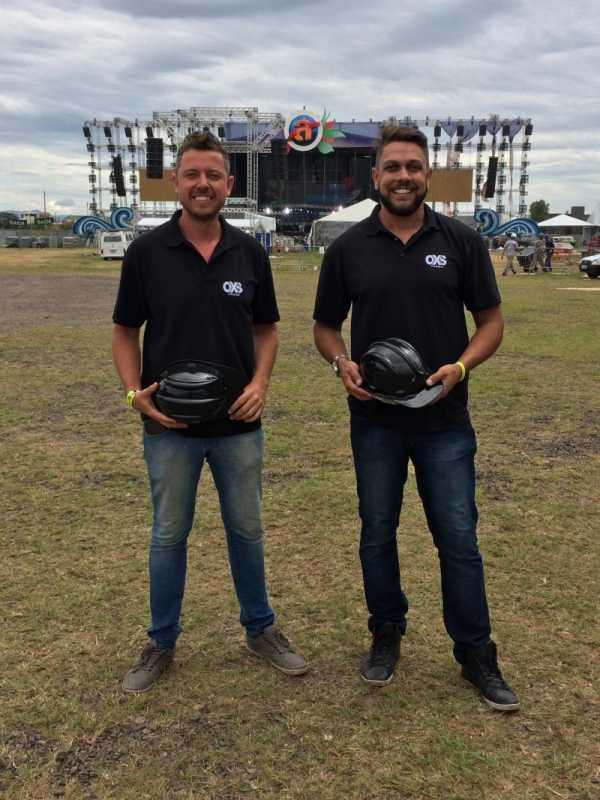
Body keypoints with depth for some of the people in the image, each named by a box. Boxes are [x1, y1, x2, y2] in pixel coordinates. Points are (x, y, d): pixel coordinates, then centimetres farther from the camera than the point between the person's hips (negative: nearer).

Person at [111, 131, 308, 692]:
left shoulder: (250, 253, 1)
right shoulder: (146, 252, -5)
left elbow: (266, 328, 8)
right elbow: (125, 331, 2)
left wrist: (260, 383, -8)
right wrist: (135, 392, -13)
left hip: (238, 423, 2)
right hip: (170, 426, -1)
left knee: (247, 530, 14)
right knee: (169, 535, 11)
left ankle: (260, 629, 32)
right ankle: (161, 642, 28)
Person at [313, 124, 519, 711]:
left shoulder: (461, 242, -1)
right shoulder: (348, 248, 0)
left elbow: (491, 321, 2)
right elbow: (325, 326, 8)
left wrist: (461, 365, -16)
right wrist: (342, 364, -13)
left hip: (444, 420, -1)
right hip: (374, 420, 1)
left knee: (458, 539, 4)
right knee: (377, 534, 13)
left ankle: (476, 654, 21)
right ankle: (386, 635, 33)